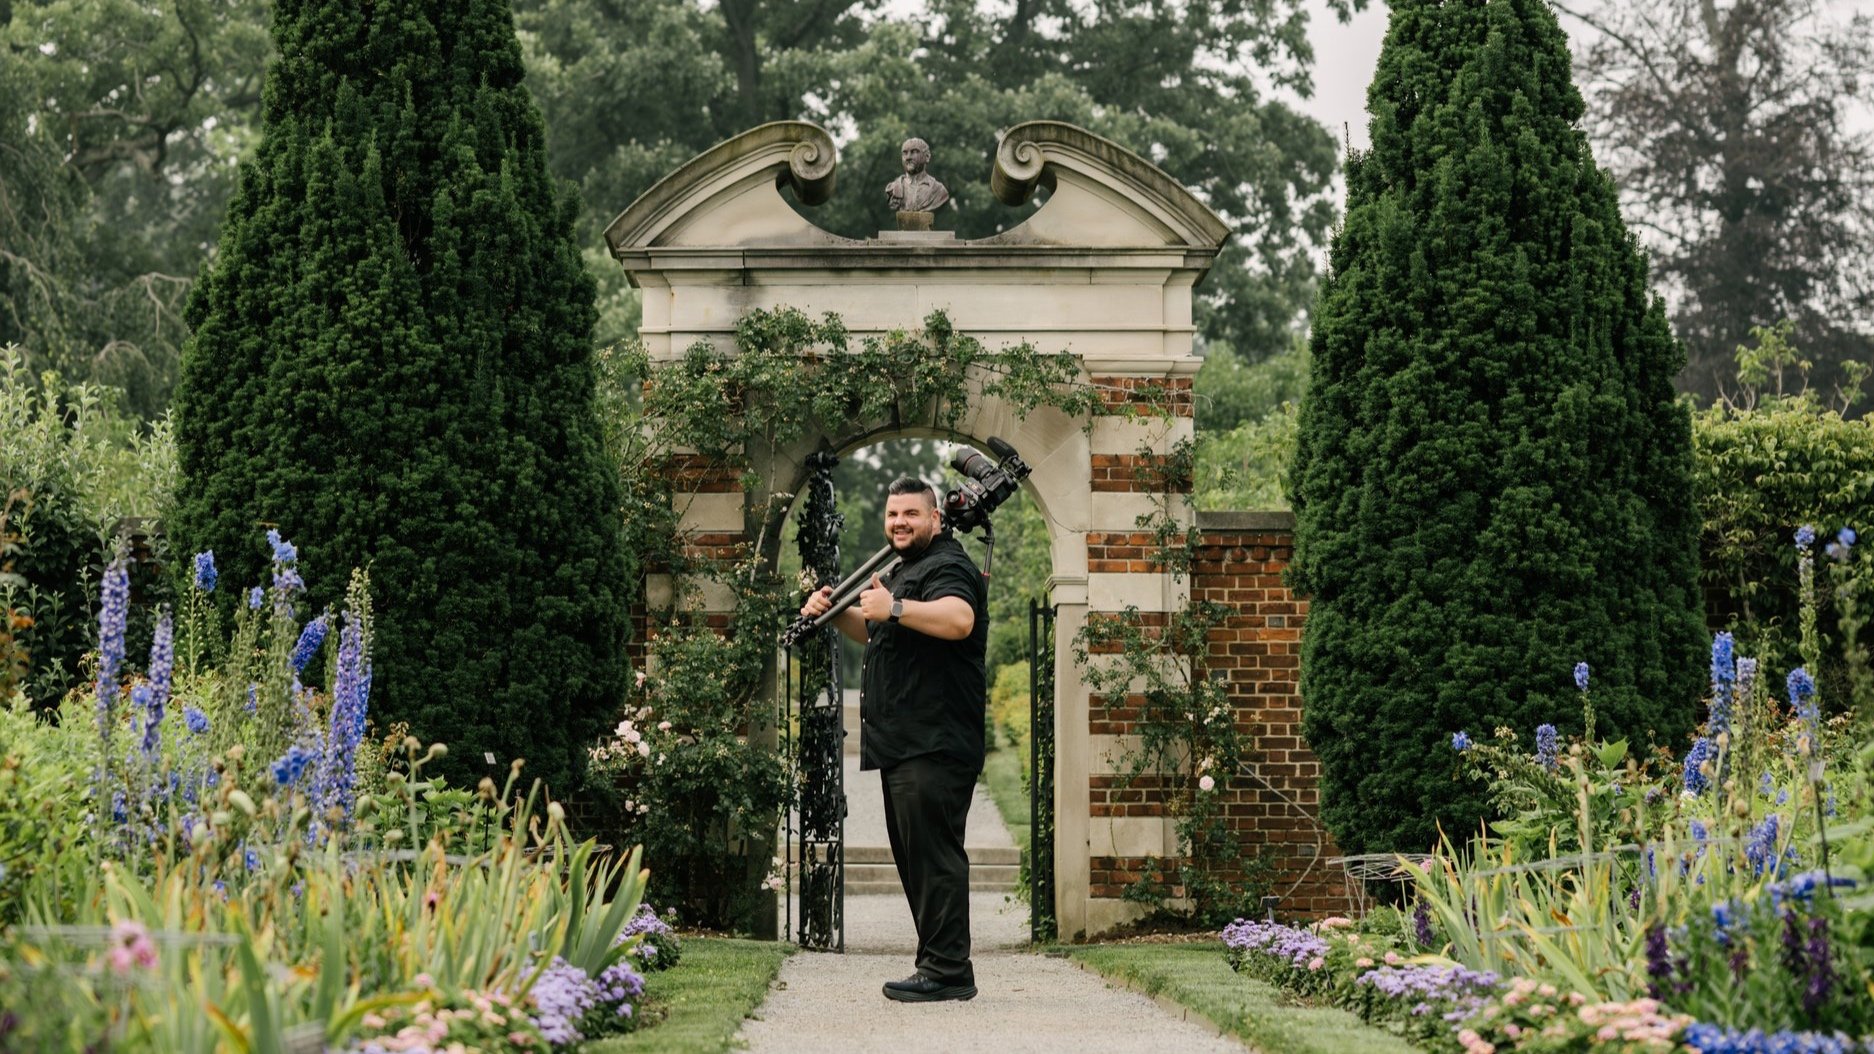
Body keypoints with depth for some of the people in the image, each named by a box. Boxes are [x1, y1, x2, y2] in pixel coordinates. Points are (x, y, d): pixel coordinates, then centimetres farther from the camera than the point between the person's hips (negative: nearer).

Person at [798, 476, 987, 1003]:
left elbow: (958, 620, -32)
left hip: (934, 747, -12)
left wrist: (895, 608, -39)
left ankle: (947, 970, -11)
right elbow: (875, 632, 37)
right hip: (906, 744, 12)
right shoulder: (910, 569, 24)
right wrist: (836, 613, 19)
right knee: (915, 856, 15)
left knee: (933, 855, -12)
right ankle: (940, 962, 21)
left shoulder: (946, 567, -11)